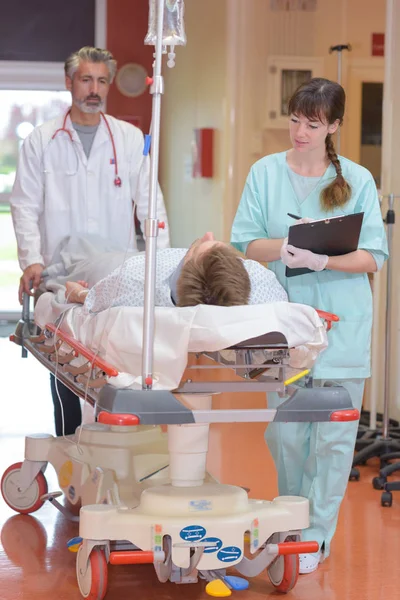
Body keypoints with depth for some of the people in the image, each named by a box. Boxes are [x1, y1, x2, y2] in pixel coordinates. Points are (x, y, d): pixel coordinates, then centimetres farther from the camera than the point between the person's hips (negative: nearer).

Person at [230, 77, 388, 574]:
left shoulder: (357, 180, 1)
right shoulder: (266, 173, 5)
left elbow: (372, 257, -3)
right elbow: (245, 244, 1)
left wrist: (323, 259, -20)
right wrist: (284, 247, -18)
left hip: (340, 325, -1)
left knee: (332, 434, 0)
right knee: (284, 430, 7)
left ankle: (316, 536, 11)